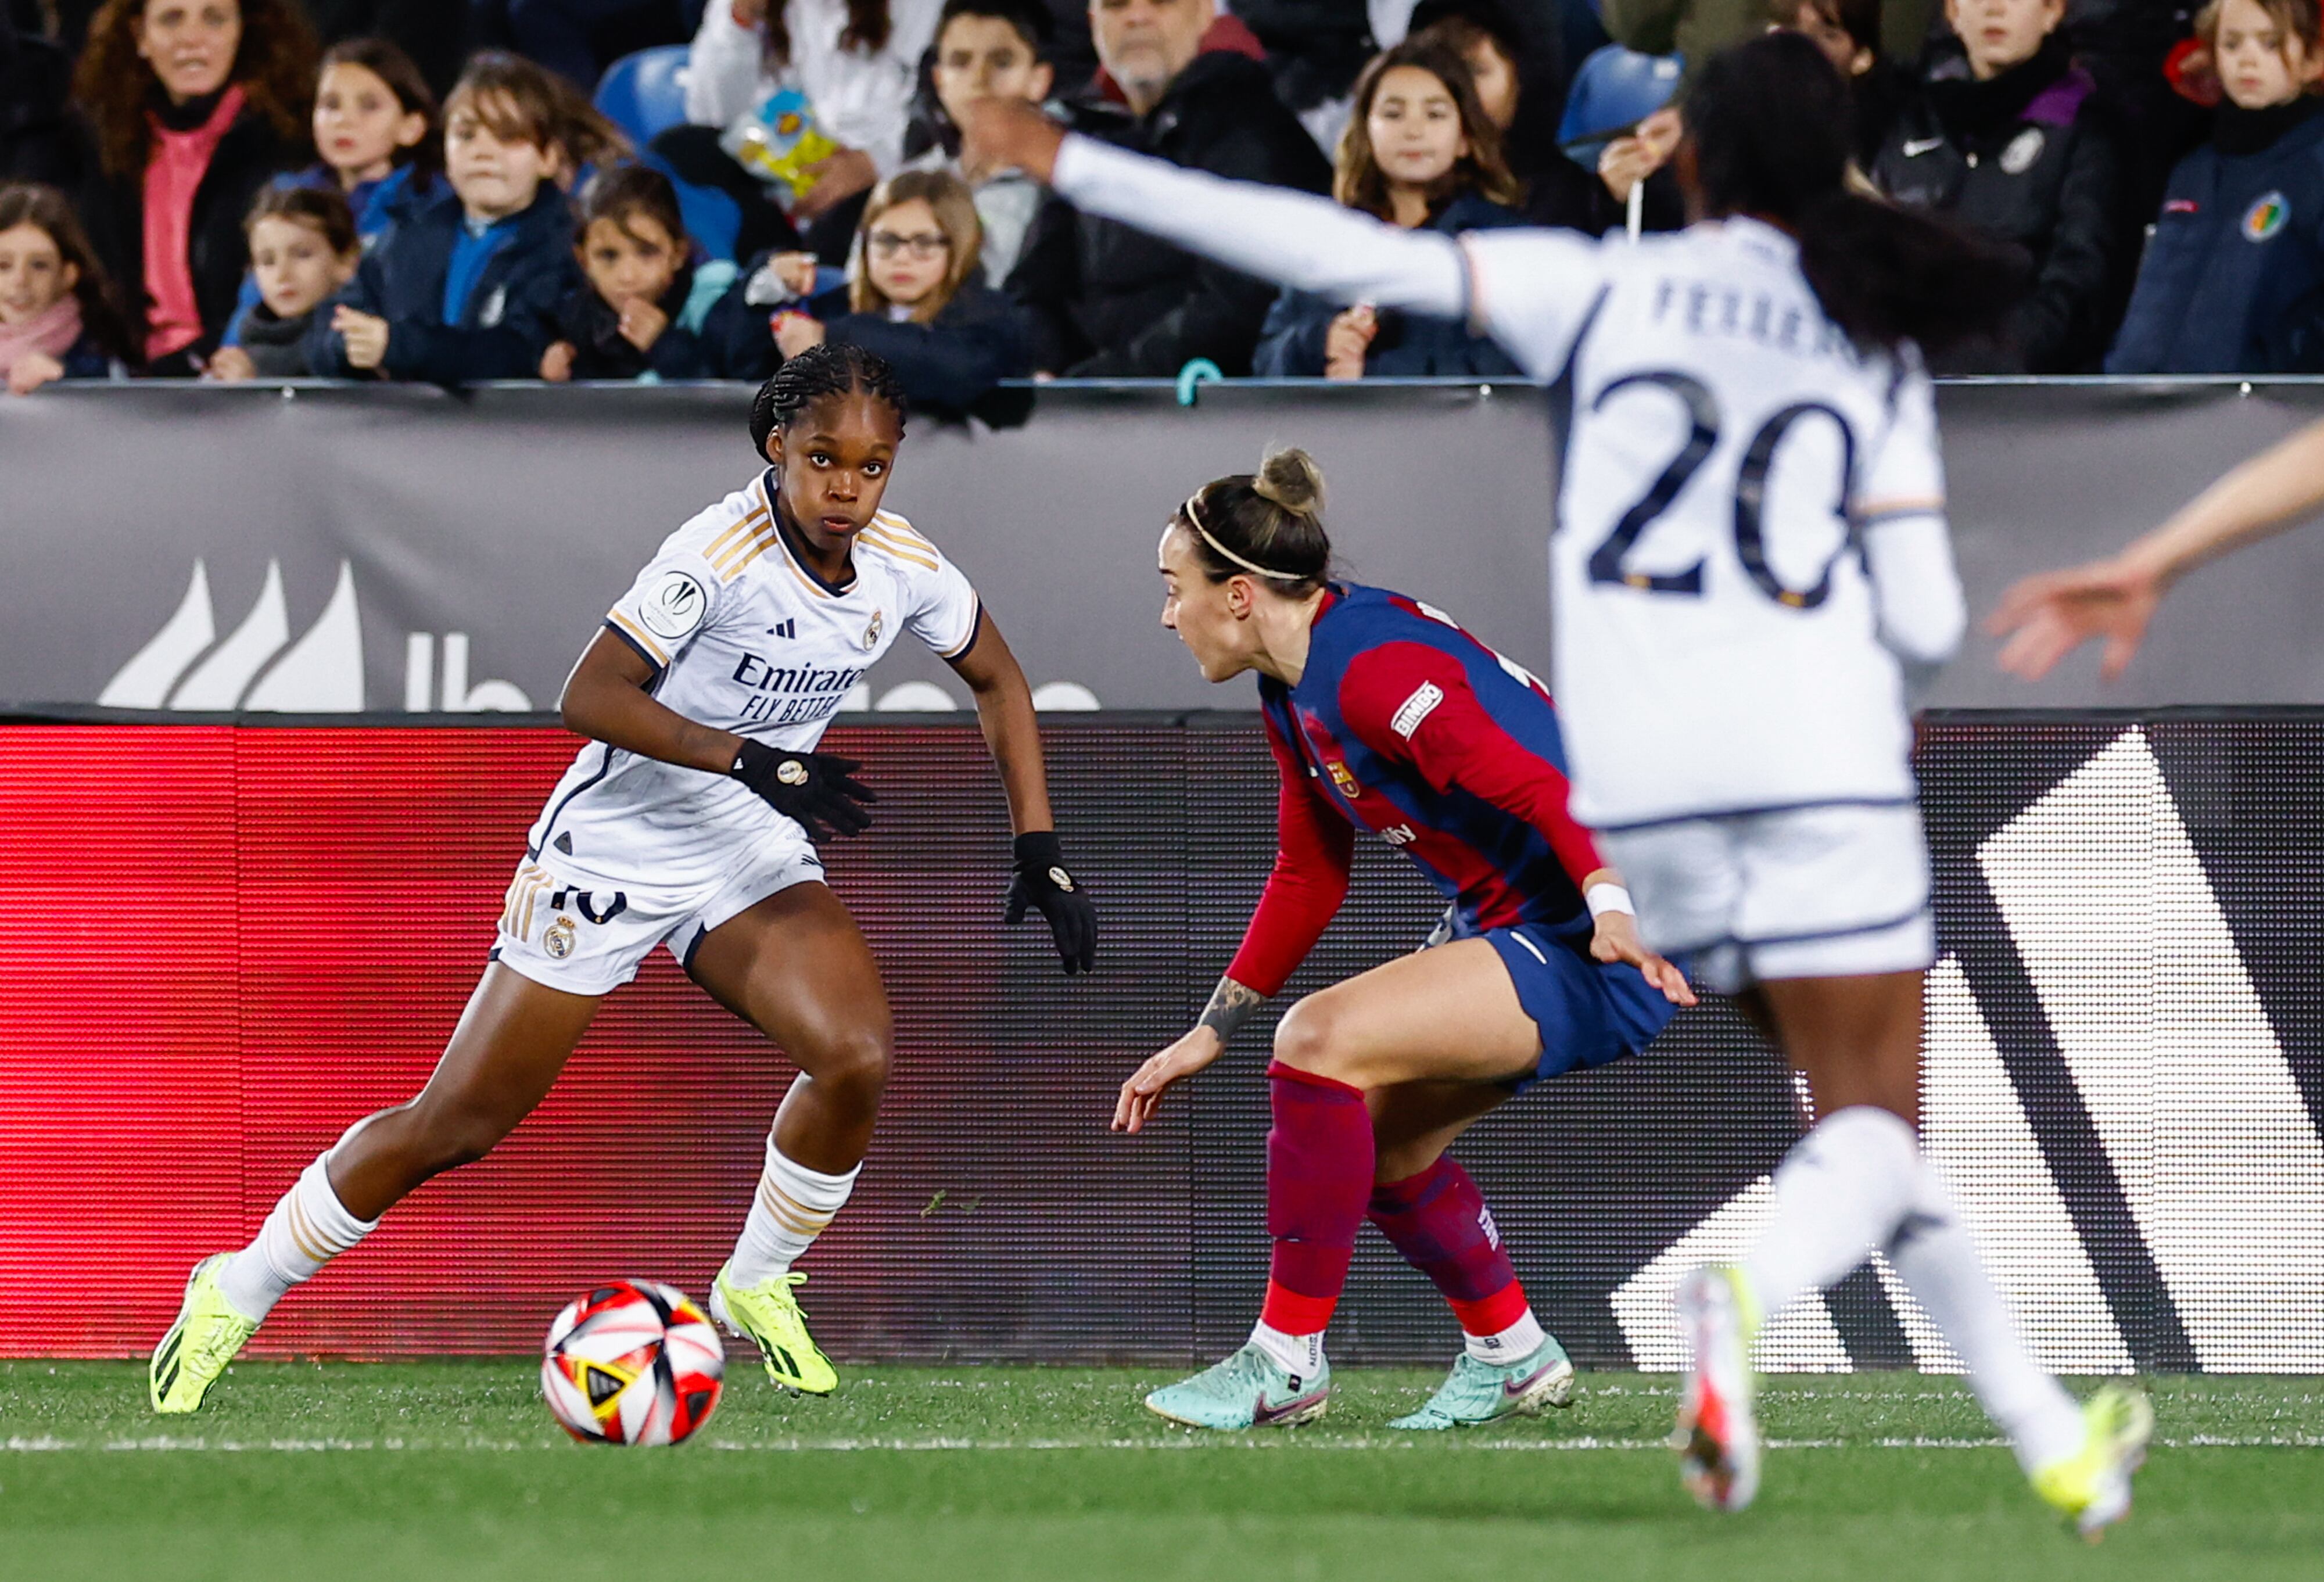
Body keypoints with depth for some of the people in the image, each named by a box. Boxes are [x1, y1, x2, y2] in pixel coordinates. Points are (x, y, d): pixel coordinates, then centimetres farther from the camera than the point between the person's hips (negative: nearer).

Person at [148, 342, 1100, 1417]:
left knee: (857, 1054, -22)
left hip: (753, 861, 5)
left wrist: (1039, 848, 5)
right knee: (458, 1124, -2)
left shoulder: (904, 571, -7)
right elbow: (590, 697, -30)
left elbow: (997, 682, 11)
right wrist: (753, 762, -35)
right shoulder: (723, 552, -25)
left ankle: (754, 1286, 3)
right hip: (612, 848, -5)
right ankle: (238, 1295, 17)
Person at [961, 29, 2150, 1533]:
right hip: (1820, 747, -2)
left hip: (1647, 768, 2)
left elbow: (1349, 253, -1)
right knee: (1875, 1118, -1)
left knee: (1867, 1109, 14)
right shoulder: (1875, 346, 7)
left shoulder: (1602, 288, 4)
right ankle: (1749, 1295, -37)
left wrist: (1080, 166, 3)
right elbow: (1925, 617, 2)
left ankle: (2053, 1442, 14)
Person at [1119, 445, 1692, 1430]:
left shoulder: (1373, 670, -22)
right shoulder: (1295, 693, 10)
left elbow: (1541, 788, -31)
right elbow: (1309, 875, 22)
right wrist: (1212, 1033, 23)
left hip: (1595, 953, -11)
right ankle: (1512, 1357, 34)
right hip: (1510, 926, 11)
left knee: (1324, 1040, -22)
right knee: (1375, 1136, 19)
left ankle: (1287, 1365, -14)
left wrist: (1614, 912, -46)